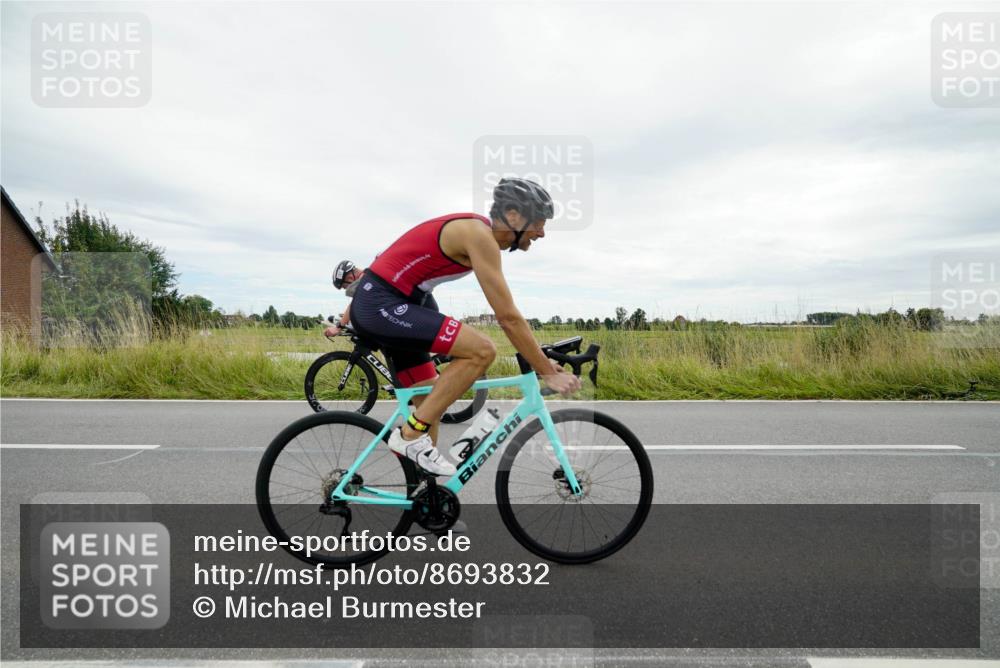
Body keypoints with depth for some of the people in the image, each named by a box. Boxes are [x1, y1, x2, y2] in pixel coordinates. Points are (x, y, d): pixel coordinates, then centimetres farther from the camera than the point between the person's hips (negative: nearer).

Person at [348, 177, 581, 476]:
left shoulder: (482, 233, 11)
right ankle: (411, 434, -9)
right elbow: (509, 318, -21)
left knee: (430, 401, 13)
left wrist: (541, 359, 17)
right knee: (482, 349, -20)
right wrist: (548, 373, -14)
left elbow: (507, 315, 18)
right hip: (381, 304, -10)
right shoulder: (479, 235, -19)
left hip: (376, 305, 10)